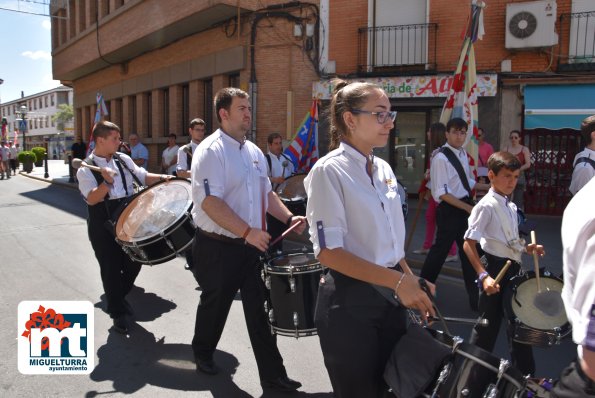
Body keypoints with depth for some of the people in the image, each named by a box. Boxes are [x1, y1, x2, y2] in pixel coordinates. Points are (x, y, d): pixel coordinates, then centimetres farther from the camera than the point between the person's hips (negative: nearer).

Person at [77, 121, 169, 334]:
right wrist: (107, 182, -34)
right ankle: (118, 313, 20)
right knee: (111, 268, 4)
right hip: (103, 226, -5)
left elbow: (143, 176, 10)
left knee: (133, 262, 11)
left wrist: (161, 178, -7)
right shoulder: (85, 169, -9)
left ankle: (119, 296, 39)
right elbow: (91, 199, -19)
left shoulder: (123, 159, 5)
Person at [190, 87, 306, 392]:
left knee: (260, 309, 9)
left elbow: (266, 192, 18)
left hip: (252, 245, 6)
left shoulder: (254, 151, 10)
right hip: (218, 247, -6)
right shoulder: (210, 151, -15)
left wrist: (289, 218, 3)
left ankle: (272, 375, 19)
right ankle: (202, 352, 42)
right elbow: (209, 201, -24)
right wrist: (247, 231, -30)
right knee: (215, 305, 14)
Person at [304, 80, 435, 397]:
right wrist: (398, 281, -24)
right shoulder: (329, 171, -15)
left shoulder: (384, 169, 8)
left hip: (389, 297, 7)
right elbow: (328, 251, -21)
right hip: (350, 301, -7)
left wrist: (411, 283, 5)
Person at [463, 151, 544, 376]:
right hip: (495, 268, -9)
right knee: (488, 324, 1)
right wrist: (483, 276, -29)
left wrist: (527, 248, 5)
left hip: (513, 268, 9)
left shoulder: (511, 207, 10)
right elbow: (468, 244, -21)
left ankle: (525, 374, 32)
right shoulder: (486, 206, -16)